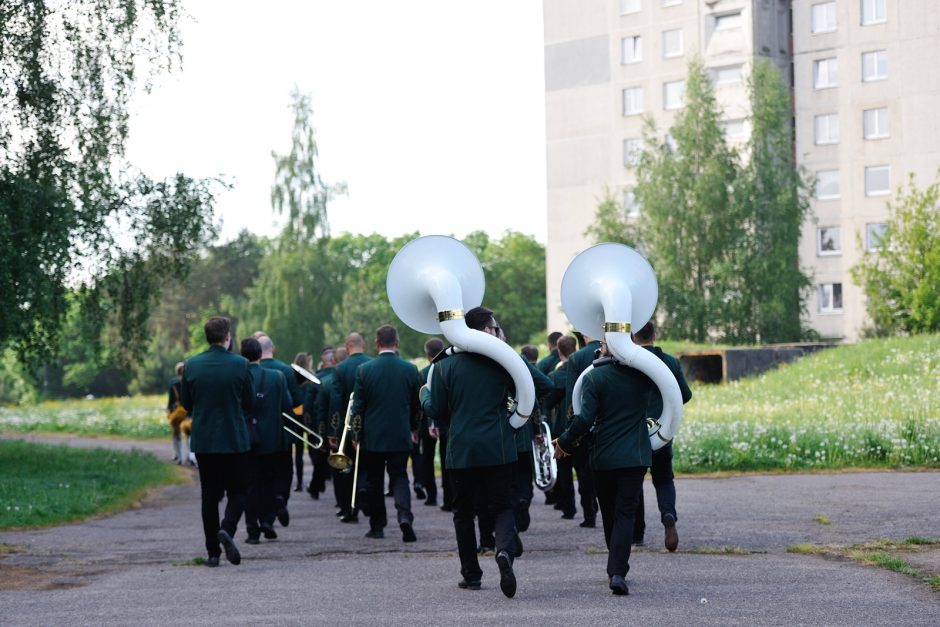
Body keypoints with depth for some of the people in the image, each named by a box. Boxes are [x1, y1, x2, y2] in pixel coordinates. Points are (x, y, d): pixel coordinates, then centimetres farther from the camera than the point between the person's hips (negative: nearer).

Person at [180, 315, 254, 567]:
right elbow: (249, 403, -1)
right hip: (235, 439, -2)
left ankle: (213, 552, 9)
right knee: (237, 491, 10)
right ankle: (227, 528, -17)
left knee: (209, 495, 10)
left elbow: (185, 403, 4)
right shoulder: (240, 364, -10)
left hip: (203, 440, 2)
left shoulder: (191, 365, -4)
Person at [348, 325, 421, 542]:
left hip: (372, 436, -1)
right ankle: (404, 514, -17)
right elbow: (416, 404, 7)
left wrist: (356, 434, 6)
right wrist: (414, 428, 22)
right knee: (399, 476, 7)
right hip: (400, 436, 1)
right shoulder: (410, 369, -3)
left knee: (374, 481, 11)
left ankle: (377, 526, 14)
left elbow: (358, 406, -4)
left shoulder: (364, 370, -8)